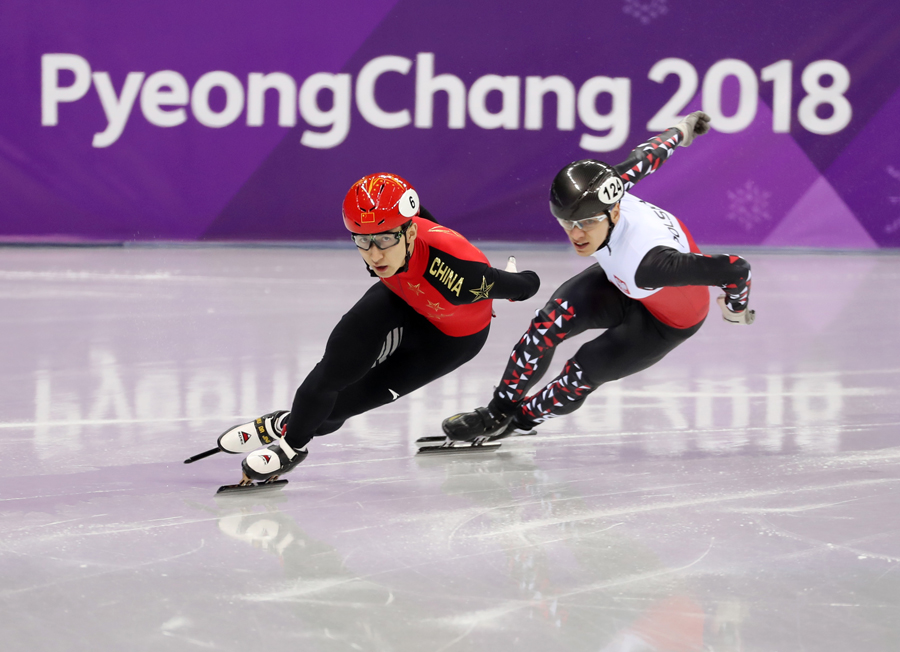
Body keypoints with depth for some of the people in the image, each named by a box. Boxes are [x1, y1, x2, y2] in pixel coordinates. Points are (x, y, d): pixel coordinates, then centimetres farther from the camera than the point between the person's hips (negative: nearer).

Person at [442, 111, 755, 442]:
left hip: (667, 320, -6)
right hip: (622, 283, 6)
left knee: (584, 371, -11)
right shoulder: (595, 195, -28)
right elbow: (645, 157, -9)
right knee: (551, 321, -16)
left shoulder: (646, 262, -47)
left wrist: (735, 308, -16)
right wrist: (680, 131, 16)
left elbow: (734, 269, -42)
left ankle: (522, 419, 18)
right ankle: (497, 412, -2)